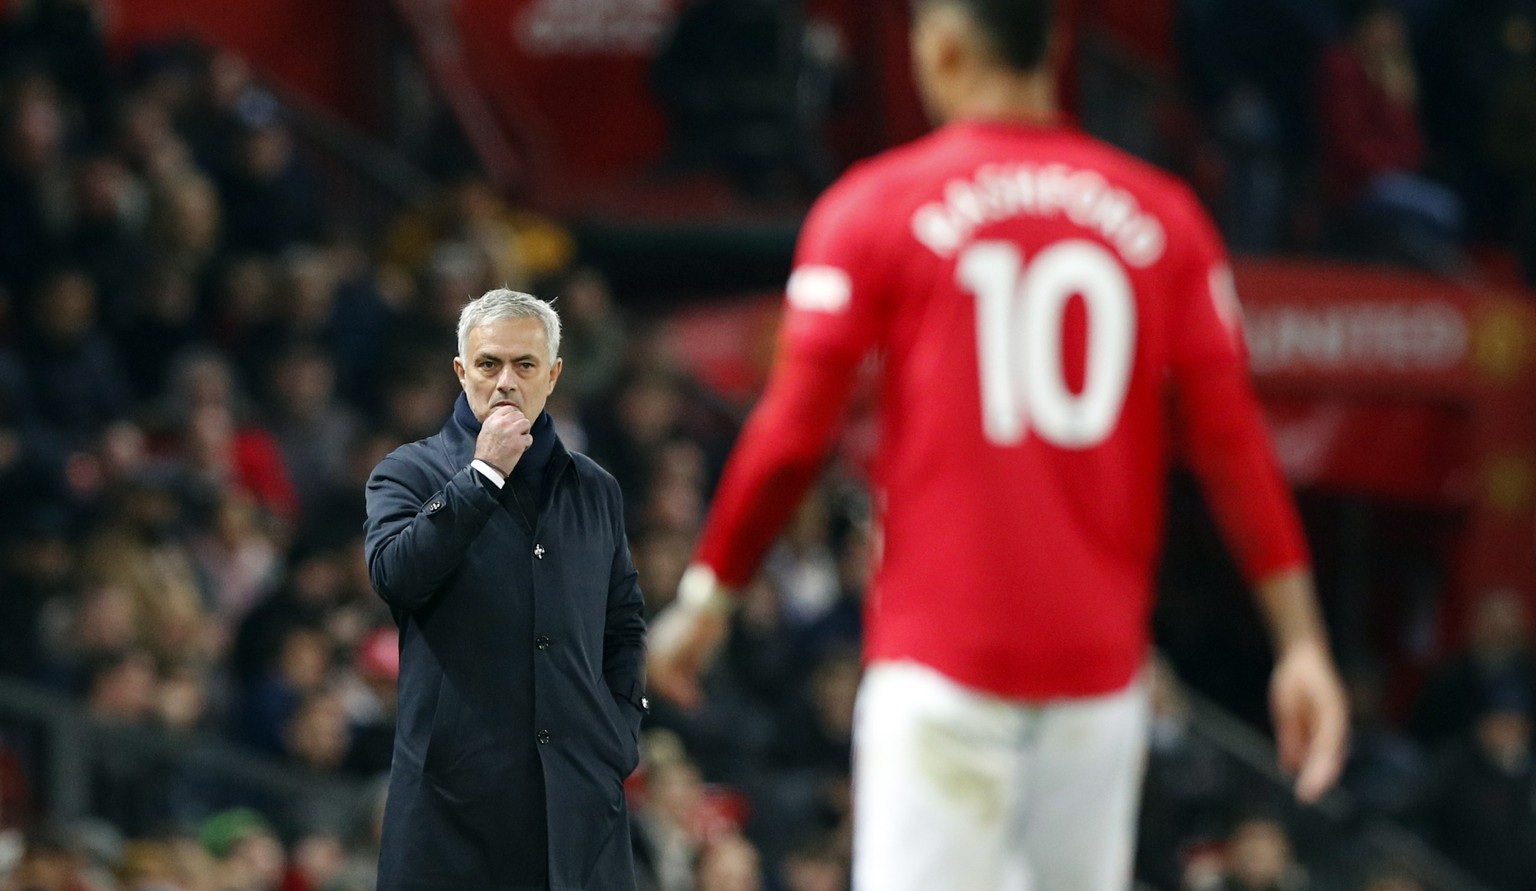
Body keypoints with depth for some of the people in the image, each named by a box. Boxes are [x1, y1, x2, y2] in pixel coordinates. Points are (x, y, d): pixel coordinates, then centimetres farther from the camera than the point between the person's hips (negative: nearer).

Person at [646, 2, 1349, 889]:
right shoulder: (1160, 216, 7)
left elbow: (793, 436, -3)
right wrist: (1301, 641, 4)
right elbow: (1235, 445, 3)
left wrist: (707, 594, 9)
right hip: (1103, 660, 3)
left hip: (941, 655, -3)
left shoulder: (876, 209, -1)